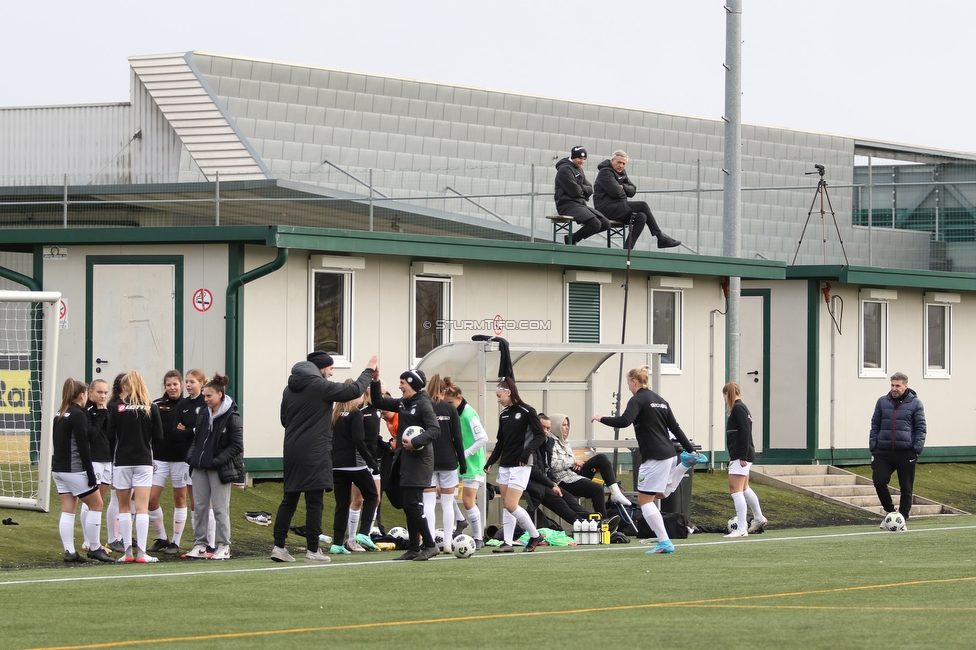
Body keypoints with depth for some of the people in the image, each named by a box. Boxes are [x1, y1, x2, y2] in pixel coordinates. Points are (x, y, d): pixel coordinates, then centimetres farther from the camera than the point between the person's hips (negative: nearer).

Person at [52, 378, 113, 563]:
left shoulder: (60, 415, 11)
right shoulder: (78, 415, -14)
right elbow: (83, 447, -17)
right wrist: (91, 475, -14)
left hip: (58, 469, 8)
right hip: (74, 470, -8)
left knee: (67, 510, 6)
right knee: (96, 504, 4)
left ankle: (69, 551, 2)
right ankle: (94, 548, 6)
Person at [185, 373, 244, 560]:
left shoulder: (232, 418, -10)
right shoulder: (204, 415, 11)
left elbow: (236, 446, -12)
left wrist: (217, 461, -18)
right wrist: (191, 455, 2)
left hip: (219, 470, -7)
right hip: (200, 468, 7)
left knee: (220, 509, -1)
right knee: (199, 507, 8)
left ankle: (224, 547, 6)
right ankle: (199, 546, 13)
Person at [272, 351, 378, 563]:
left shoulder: (290, 389, 12)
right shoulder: (320, 386, -10)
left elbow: (284, 419, 20)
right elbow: (354, 390, -7)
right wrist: (369, 371, 6)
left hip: (291, 451, 7)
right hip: (314, 452, -7)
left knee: (289, 500, 10)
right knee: (314, 502, -2)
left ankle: (278, 546, 6)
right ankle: (312, 550, -1)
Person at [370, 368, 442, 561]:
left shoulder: (423, 404, -11)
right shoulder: (403, 404, 13)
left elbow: (434, 429, -20)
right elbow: (378, 402, 20)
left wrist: (415, 442, -30)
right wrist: (375, 382, 7)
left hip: (419, 460, -9)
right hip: (406, 459, 9)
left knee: (412, 503, -12)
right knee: (407, 505, 9)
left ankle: (429, 545, -5)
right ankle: (414, 548, 13)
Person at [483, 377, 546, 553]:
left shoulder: (527, 412, -8)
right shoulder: (504, 414, 12)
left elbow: (540, 435, -10)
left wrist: (528, 451, -24)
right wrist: (490, 461, 12)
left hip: (520, 465, -8)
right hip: (505, 464, 8)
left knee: (511, 505, -12)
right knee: (506, 505, 6)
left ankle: (535, 536, 3)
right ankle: (508, 543, 9)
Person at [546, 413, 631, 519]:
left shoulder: (564, 441, 22)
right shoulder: (551, 441, -7)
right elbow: (553, 465, -20)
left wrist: (577, 464, 3)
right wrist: (573, 462, -11)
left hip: (575, 473, 9)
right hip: (564, 481, -9)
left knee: (601, 458, -6)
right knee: (597, 489, -28)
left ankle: (615, 492, -15)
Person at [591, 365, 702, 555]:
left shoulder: (638, 400, -8)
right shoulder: (659, 400, 17)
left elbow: (623, 421, -23)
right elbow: (675, 427, 19)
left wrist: (601, 419, -8)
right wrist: (690, 449, 22)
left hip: (654, 457, -9)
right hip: (668, 454, 9)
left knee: (644, 500, -5)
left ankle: (665, 542, -12)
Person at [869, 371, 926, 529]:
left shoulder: (915, 403, 1)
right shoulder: (882, 402, 9)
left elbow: (920, 428, 2)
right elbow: (875, 425, 14)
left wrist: (917, 449, -6)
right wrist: (873, 446, 5)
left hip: (906, 453, -2)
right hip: (883, 451, 2)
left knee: (906, 488, 3)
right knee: (879, 481, -10)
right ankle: (890, 512, 10)